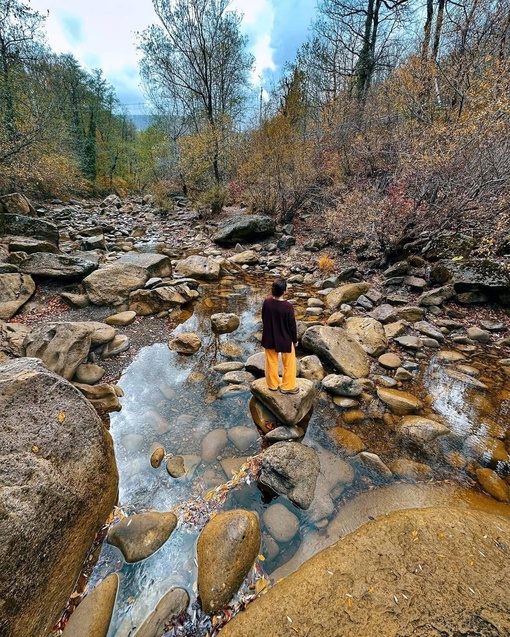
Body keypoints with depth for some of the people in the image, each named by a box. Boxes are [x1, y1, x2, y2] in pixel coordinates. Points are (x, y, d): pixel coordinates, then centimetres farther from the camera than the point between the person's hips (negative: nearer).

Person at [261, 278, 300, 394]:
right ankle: (288, 387, 29)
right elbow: (292, 325, -15)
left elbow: (264, 319, 2)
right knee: (289, 364, 16)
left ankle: (272, 385, 36)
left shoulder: (266, 302, -12)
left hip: (269, 338, 4)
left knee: (271, 362, 20)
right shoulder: (287, 306, -24)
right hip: (285, 339, -4)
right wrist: (295, 340, 1)